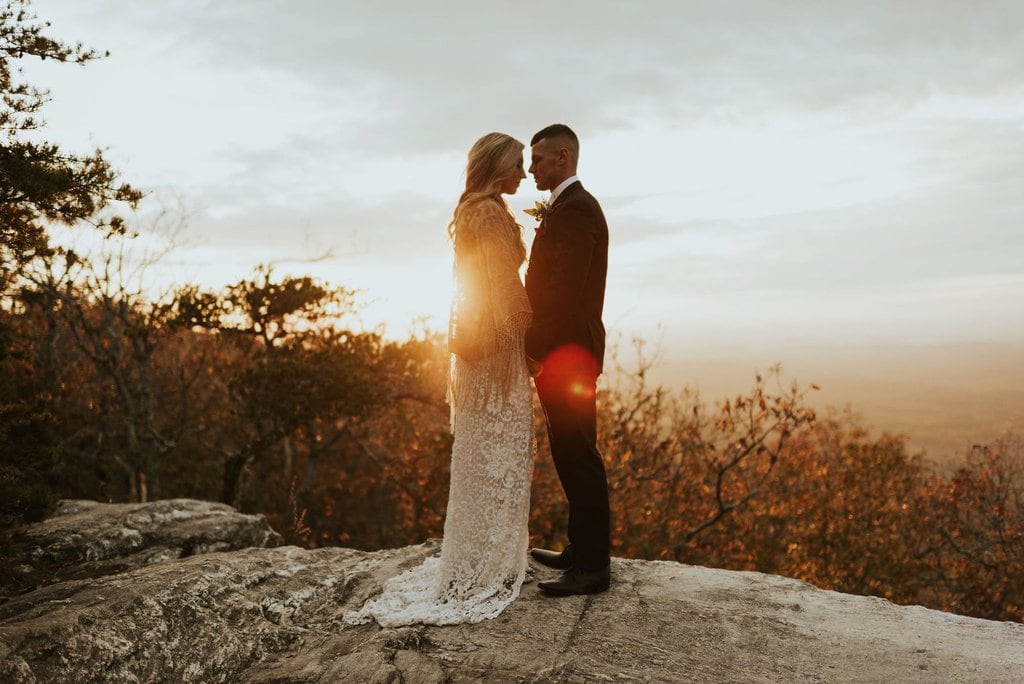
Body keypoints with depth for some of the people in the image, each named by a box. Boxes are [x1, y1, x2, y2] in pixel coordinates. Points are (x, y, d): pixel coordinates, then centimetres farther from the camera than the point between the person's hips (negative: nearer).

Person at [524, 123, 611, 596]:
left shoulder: (575, 209, -14)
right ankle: (582, 549, 27)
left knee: (578, 456, -4)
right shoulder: (568, 206, 18)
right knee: (571, 455, 16)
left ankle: (593, 565, 6)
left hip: (568, 356, -10)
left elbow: (563, 289, -23)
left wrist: (532, 346, -18)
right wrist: (536, 344, 13)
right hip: (563, 353, 10)